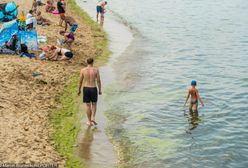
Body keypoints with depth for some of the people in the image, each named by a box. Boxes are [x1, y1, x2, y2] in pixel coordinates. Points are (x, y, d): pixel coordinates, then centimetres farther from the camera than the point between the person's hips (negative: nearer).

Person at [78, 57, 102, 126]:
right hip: (93, 89, -1)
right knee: (94, 104, 18)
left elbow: (80, 81, 0)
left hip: (86, 89, 1)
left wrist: (79, 90, 12)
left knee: (88, 105, 10)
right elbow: (98, 81, -5)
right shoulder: (96, 70, -8)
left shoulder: (83, 70, -5)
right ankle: (93, 118, 1)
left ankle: (89, 121, 15)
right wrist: (100, 90, 6)